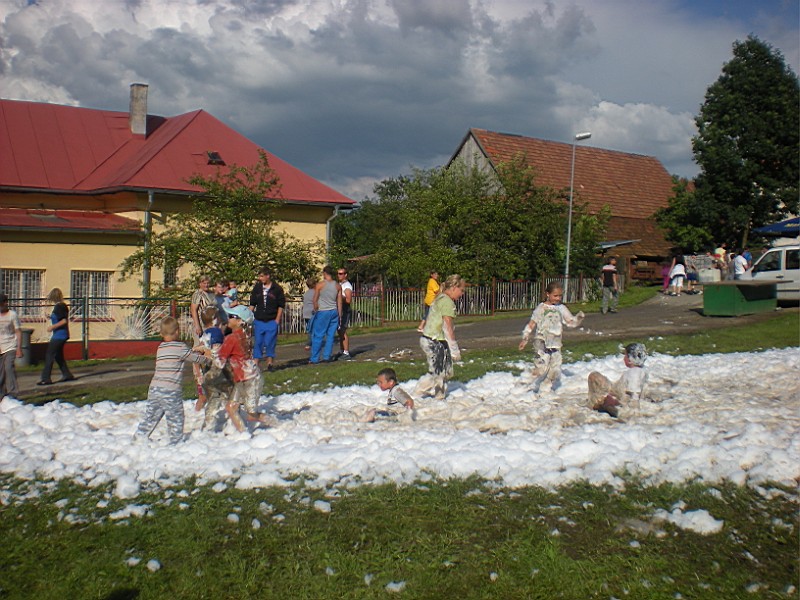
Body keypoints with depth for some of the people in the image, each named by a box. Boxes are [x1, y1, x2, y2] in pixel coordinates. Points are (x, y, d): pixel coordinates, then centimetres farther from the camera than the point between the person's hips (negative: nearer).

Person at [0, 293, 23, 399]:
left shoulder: (12, 314, -2)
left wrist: (19, 348, -9)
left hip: (11, 347, -4)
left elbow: (18, 332, -3)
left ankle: (13, 393, -16)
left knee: (9, 368, -18)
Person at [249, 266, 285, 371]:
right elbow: (252, 304, 12)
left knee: (270, 343, 0)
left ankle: (269, 362, 13)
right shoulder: (257, 288, 6)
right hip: (259, 320, 3)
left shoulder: (277, 289, -3)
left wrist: (277, 320, -4)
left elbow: (281, 305, 1)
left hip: (272, 321, -3)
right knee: (258, 342, 4)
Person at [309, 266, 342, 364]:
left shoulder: (320, 285, -8)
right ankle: (327, 356, 11)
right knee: (330, 335, 10)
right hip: (334, 312, 4)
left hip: (322, 312, -4)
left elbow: (315, 300, -4)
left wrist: (316, 310, 13)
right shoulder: (338, 286, 4)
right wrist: (339, 315, 13)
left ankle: (314, 358, 3)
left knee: (318, 336, 1)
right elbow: (340, 302, 6)